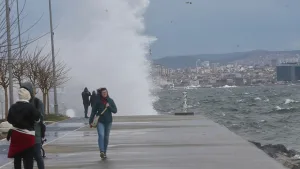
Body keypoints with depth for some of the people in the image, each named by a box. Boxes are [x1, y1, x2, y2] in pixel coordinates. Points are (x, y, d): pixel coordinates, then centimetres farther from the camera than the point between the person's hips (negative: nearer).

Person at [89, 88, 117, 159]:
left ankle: (105, 152, 18)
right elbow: (93, 112, 1)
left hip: (108, 121, 3)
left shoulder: (110, 101, 2)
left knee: (106, 137, 8)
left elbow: (115, 110, 0)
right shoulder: (97, 101, -3)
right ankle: (102, 151, -27)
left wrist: (109, 107, -17)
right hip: (100, 121, -3)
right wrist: (91, 122, -2)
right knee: (101, 135, -20)